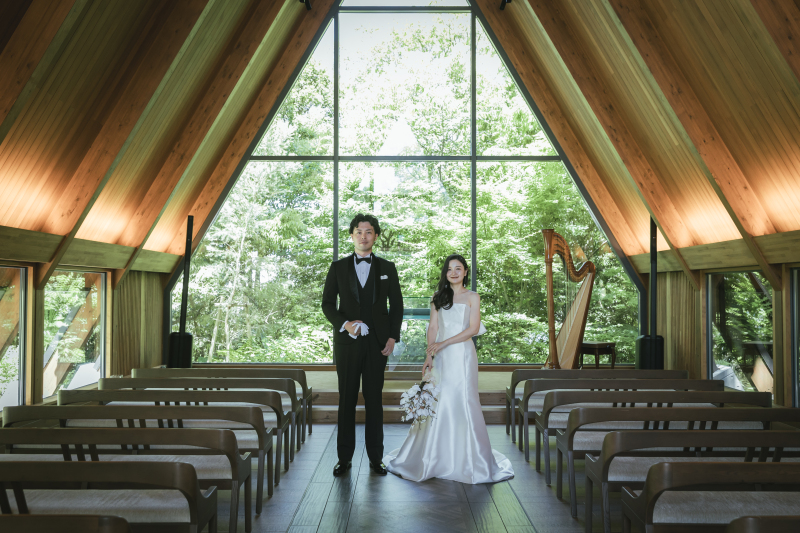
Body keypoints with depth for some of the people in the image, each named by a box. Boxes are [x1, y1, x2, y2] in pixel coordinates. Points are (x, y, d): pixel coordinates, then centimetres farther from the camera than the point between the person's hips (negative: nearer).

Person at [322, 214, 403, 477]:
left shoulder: (387, 268, 9)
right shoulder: (338, 267, 7)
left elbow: (396, 305, 9)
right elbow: (327, 303, 5)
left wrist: (393, 337, -1)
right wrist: (344, 324, -11)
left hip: (377, 343, 0)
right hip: (347, 342, 0)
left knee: (375, 400, 5)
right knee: (347, 400, 4)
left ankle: (376, 457, 14)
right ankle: (344, 457, 13)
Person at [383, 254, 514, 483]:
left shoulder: (472, 297, 4)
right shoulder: (438, 297, 13)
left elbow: (473, 328, -6)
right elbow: (433, 327, 7)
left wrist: (444, 343, -12)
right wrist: (429, 356, -5)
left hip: (462, 355, -2)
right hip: (440, 358, 2)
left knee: (463, 403, -3)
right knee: (436, 405, 0)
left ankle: (466, 461, 8)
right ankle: (434, 458, 13)